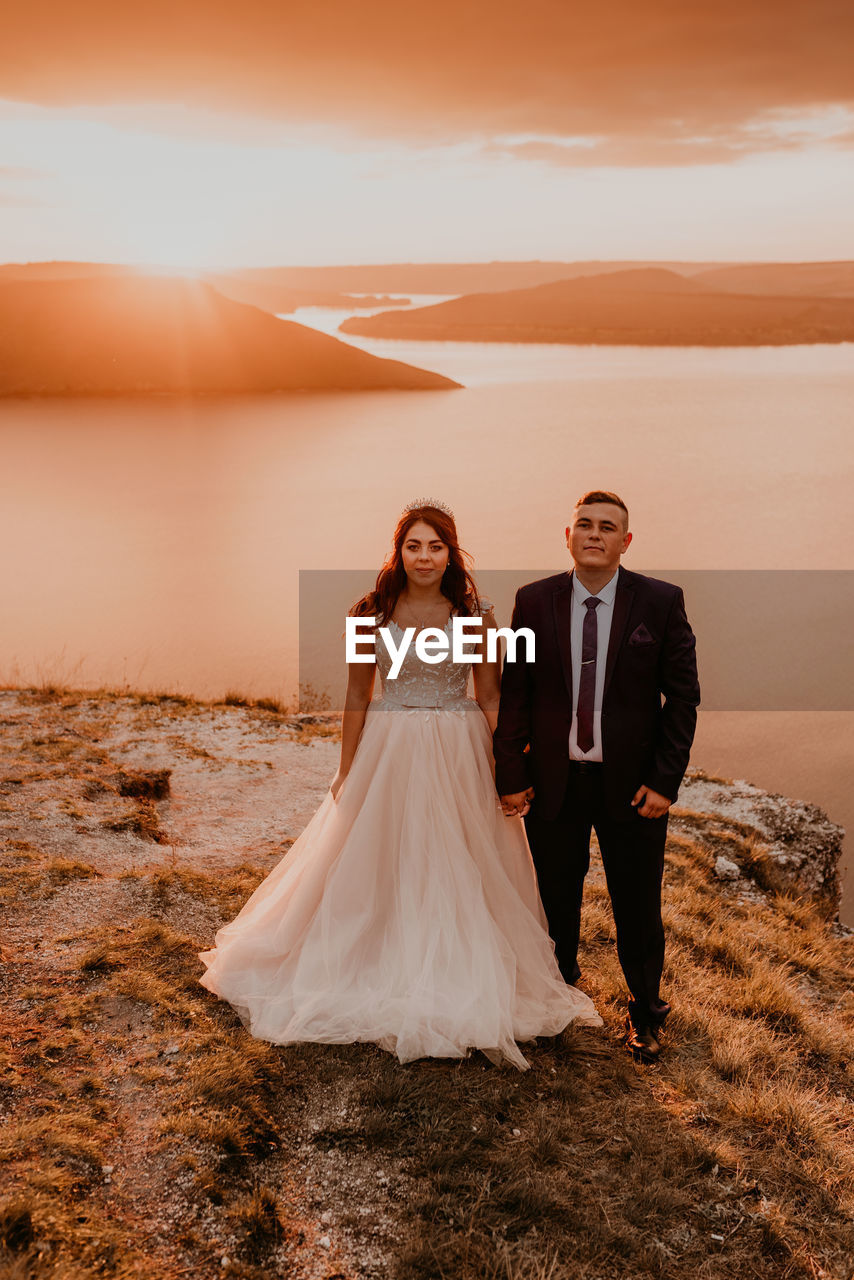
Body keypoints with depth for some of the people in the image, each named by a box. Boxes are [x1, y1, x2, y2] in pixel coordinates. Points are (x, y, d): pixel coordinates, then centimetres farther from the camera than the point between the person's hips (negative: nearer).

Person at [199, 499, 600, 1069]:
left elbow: (490, 697, 0)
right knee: (376, 868, 9)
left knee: (458, 872, 8)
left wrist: (508, 770, -6)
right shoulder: (371, 613, -2)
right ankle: (381, 975, 29)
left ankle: (459, 980, 27)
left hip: (459, 757, 0)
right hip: (389, 752, 1)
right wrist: (348, 770, 4)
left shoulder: (475, 614, -3)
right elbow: (358, 695, 3)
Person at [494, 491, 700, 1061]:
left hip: (632, 784, -1)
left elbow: (683, 695, -4)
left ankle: (646, 1010, 34)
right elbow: (515, 693, 1)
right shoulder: (534, 601, -2)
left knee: (638, 908, 11)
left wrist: (665, 779, -9)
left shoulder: (661, 602, -6)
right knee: (556, 902, 15)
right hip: (553, 781, 1)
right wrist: (511, 774, -3)